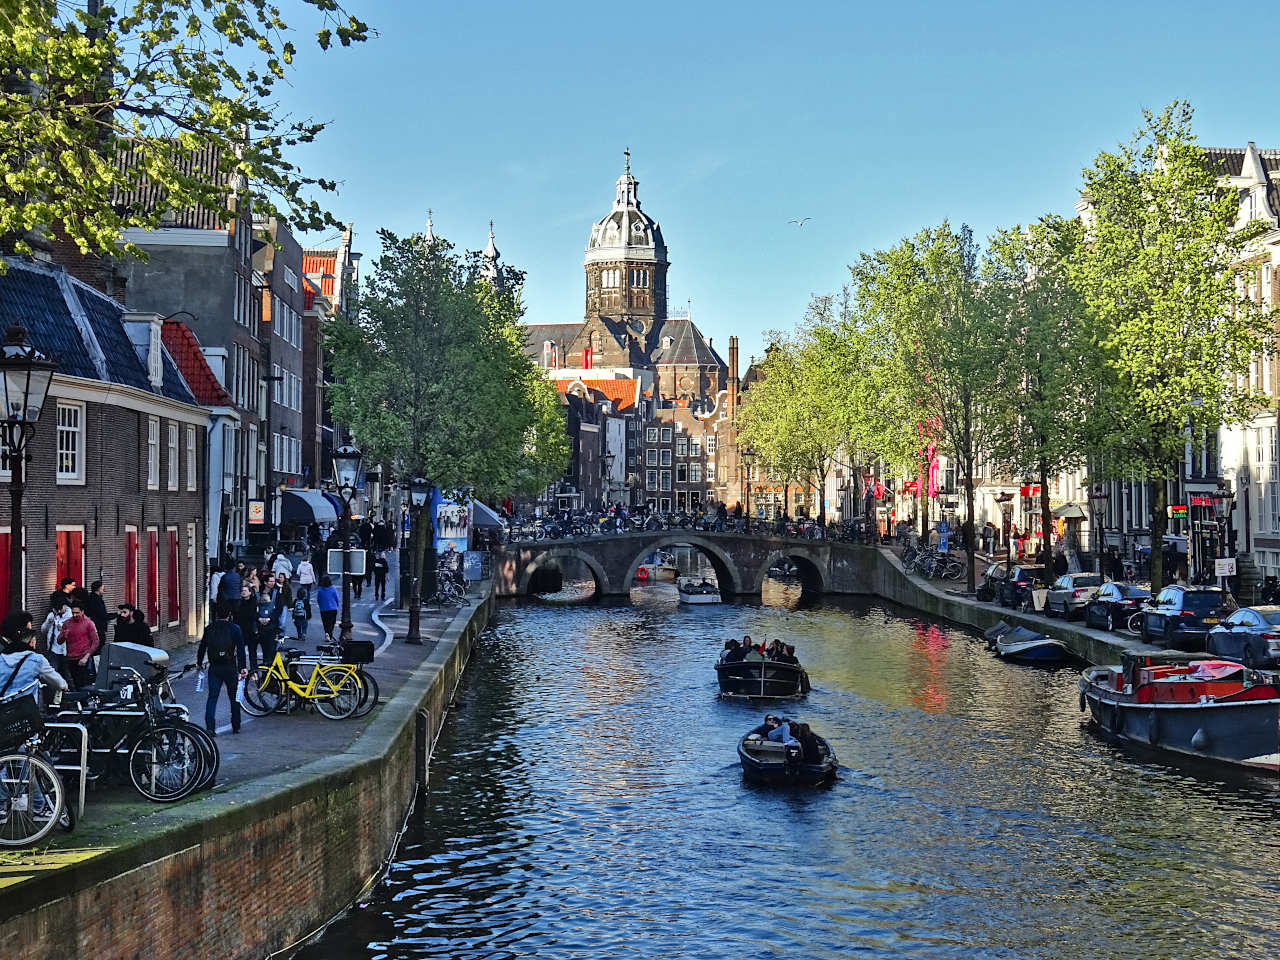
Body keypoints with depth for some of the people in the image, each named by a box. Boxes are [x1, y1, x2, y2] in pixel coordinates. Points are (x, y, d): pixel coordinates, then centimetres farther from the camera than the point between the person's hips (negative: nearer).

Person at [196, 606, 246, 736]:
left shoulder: (209, 629, 2)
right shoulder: (235, 629, -5)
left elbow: (202, 647, 7)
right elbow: (240, 650, -9)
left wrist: (199, 663, 21)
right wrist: (242, 668, -7)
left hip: (214, 668, 1)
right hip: (230, 668, -1)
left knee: (212, 697, 2)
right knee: (234, 697, 12)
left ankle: (210, 727, -11)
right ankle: (236, 726, 19)